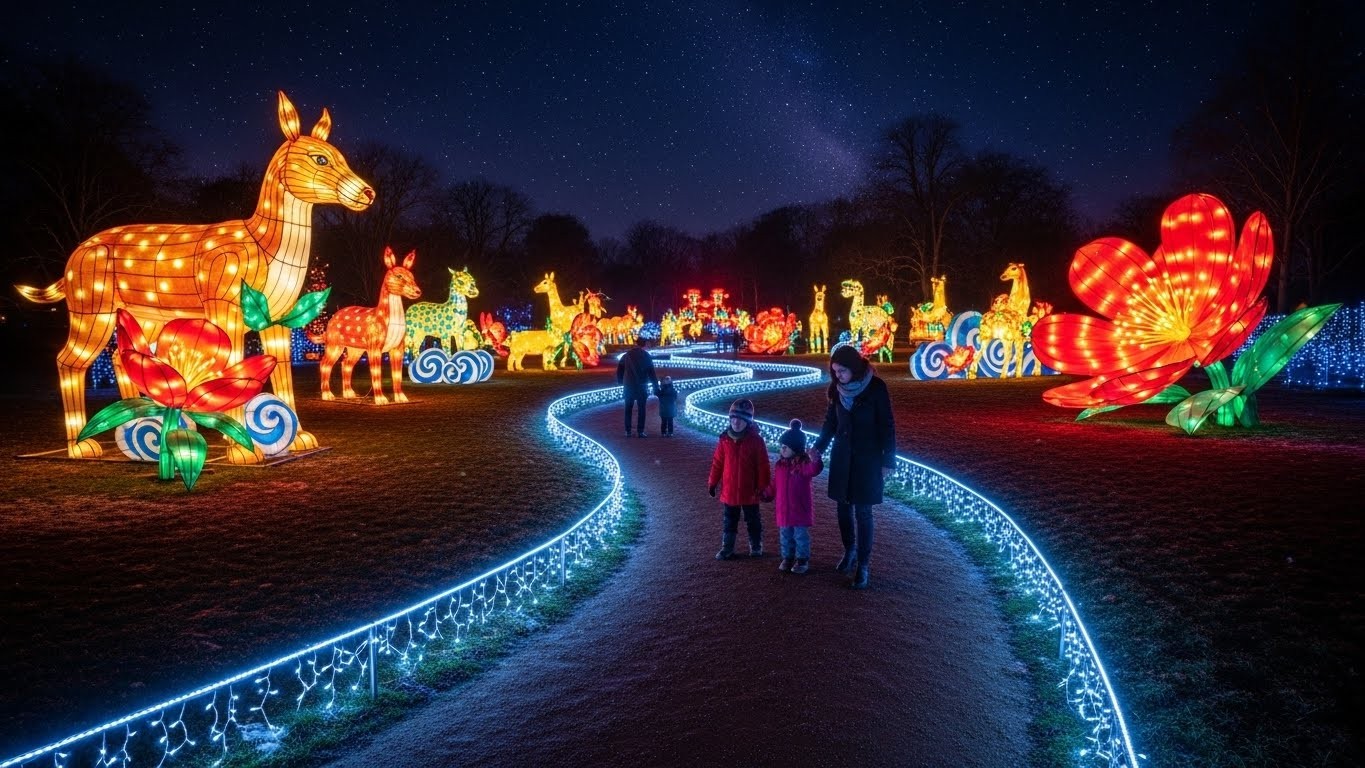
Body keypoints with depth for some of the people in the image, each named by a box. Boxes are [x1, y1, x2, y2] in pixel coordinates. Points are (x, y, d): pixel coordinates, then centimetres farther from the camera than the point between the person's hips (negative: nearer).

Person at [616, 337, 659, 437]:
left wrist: (621, 383, 15)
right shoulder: (646, 356, -3)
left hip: (628, 386, 2)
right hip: (641, 387, -2)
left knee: (628, 409, 10)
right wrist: (656, 386, -1)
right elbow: (651, 373, -5)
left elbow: (619, 370, 5)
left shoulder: (627, 355, 4)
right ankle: (640, 431, -2)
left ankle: (628, 431, 8)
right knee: (641, 409, 3)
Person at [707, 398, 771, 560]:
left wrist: (762, 486, -10)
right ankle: (727, 548, 23)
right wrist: (712, 482, 4)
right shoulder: (725, 439, -4)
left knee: (752, 521, 13)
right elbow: (717, 463, 2)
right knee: (729, 521, 13)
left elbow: (763, 466, -9)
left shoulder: (756, 440, -12)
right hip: (729, 491, 3)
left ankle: (756, 547, 28)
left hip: (749, 491, -2)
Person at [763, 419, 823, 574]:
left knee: (801, 535, 5)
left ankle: (802, 559, 17)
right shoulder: (780, 464, 5)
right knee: (785, 536, 15)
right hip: (783, 509, 6)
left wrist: (815, 461, -56)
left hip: (800, 509, -6)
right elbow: (775, 484, 15)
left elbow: (813, 470, -37)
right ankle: (787, 557, 28)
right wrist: (767, 495, 15)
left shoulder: (804, 463, -14)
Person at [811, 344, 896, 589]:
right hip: (842, 456, 4)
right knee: (843, 507, 11)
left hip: (868, 457, -4)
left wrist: (888, 461, -10)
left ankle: (863, 565, 7)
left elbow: (887, 425, -9)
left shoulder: (876, 387, -14)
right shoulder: (837, 388, -1)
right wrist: (818, 447, -4)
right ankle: (850, 551, 32)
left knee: (863, 511, -2)